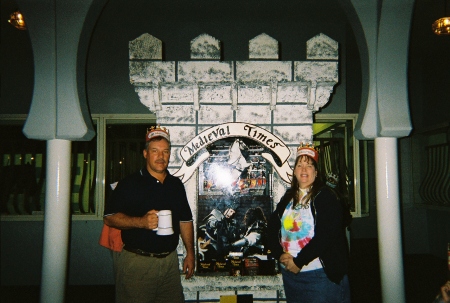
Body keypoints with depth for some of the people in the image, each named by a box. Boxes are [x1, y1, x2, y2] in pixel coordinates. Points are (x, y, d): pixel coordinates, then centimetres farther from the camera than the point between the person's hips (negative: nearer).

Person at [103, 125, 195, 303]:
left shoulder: (176, 184, 10)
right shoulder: (130, 183, -6)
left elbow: (185, 220, 15)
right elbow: (109, 218, -10)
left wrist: (190, 253, 10)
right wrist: (141, 221, -23)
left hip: (170, 260, 5)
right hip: (137, 261, -5)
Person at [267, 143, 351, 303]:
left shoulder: (325, 196, -7)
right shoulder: (287, 198, 11)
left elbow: (326, 234, -17)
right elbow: (272, 228, 6)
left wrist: (299, 261, -17)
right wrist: (280, 254, -10)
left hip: (322, 274, -5)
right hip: (290, 273, 5)